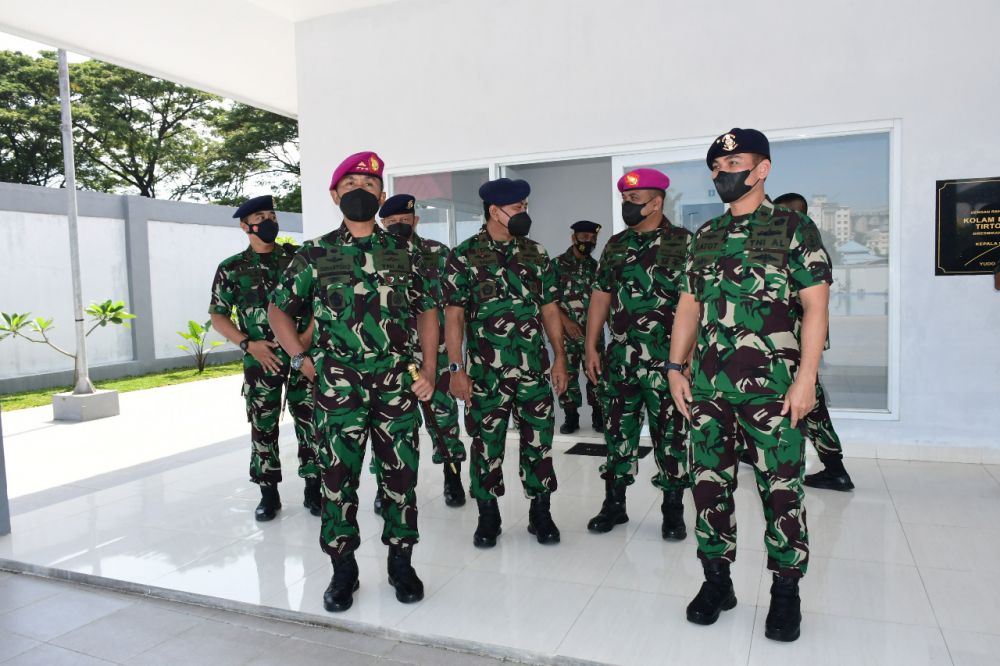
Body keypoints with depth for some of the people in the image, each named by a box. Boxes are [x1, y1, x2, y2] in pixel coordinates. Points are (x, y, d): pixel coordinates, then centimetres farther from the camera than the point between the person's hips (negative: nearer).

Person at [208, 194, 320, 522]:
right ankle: (269, 493, 19)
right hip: (261, 360, 0)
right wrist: (248, 344, -7)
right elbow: (218, 315, 5)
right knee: (263, 427, 6)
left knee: (310, 422, 2)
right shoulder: (231, 269, 4)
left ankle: (313, 488, 16)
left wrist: (308, 335, -10)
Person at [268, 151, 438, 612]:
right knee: (337, 476, 5)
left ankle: (401, 562, 24)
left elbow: (426, 311, 11)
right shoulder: (315, 254, 5)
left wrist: (430, 369, 2)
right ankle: (343, 569, 21)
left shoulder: (402, 253, 8)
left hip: (399, 384, 1)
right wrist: (302, 358, 1)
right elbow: (278, 309, 12)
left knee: (401, 474, 7)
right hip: (338, 387, -1)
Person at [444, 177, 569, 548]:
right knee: (486, 444, 7)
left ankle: (540, 513, 25)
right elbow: (454, 315, -5)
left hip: (535, 369, 3)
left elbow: (550, 309, 11)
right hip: (485, 372, -3)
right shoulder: (464, 256, -3)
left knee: (539, 441, 8)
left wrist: (559, 357, 5)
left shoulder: (536, 254, 8)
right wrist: (456, 369, -10)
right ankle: (487, 516, 24)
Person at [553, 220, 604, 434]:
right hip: (566, 332, -2)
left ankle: (598, 415, 17)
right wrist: (566, 322, -15)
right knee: (567, 375, 4)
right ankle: (571, 417, 16)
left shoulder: (596, 267, 9)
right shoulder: (558, 264, -2)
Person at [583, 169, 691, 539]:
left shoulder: (683, 242, -3)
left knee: (670, 434, 5)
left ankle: (673, 510, 20)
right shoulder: (615, 245, 11)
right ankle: (614, 504, 24)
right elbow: (601, 297, 13)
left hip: (666, 360, -4)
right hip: (619, 359, 4)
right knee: (619, 432, 11)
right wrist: (591, 347, 8)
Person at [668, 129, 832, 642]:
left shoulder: (794, 228, 0)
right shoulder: (704, 235, 14)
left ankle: (786, 592, 20)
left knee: (781, 490, 3)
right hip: (708, 386, 5)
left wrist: (806, 377, -13)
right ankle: (717, 580, 24)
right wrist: (675, 368, 7)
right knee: (709, 484, 9)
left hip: (773, 387, -4)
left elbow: (815, 306, -5)